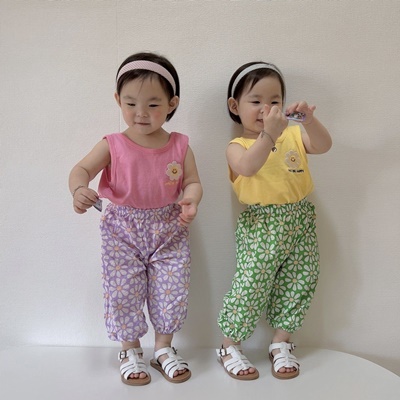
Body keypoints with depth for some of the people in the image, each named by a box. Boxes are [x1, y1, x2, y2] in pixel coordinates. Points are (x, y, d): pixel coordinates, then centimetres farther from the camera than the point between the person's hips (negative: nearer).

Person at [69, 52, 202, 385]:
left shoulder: (180, 146, -3)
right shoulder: (113, 146, -7)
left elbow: (193, 181, 0)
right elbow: (81, 169, -10)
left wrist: (191, 200, -23)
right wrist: (79, 190, -33)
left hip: (170, 230, 1)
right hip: (123, 231, -1)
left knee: (172, 290, 5)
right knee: (123, 291, 4)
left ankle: (164, 348, 28)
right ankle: (130, 351, 27)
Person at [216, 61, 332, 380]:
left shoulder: (294, 135, 8)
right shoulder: (238, 146, -5)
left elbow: (323, 145, -9)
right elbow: (247, 167, -27)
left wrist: (310, 119, -25)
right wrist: (269, 134, -37)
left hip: (299, 222, 5)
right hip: (261, 226, -4)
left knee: (299, 284, 10)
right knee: (251, 285, -5)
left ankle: (281, 343, 29)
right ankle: (230, 347, 16)